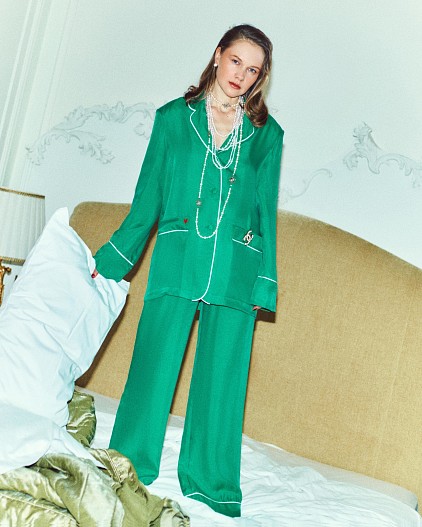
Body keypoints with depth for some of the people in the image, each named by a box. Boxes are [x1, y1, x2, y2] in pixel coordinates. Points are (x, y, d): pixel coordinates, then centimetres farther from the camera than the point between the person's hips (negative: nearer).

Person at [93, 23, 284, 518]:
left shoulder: (267, 134, 11)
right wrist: (112, 261, 10)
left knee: (222, 380, 4)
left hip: (235, 272, 1)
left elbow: (266, 211, 10)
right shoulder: (174, 117, 9)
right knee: (152, 369, 0)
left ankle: (210, 486, 20)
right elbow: (148, 198, 11)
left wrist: (264, 284, 5)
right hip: (176, 262, 0)